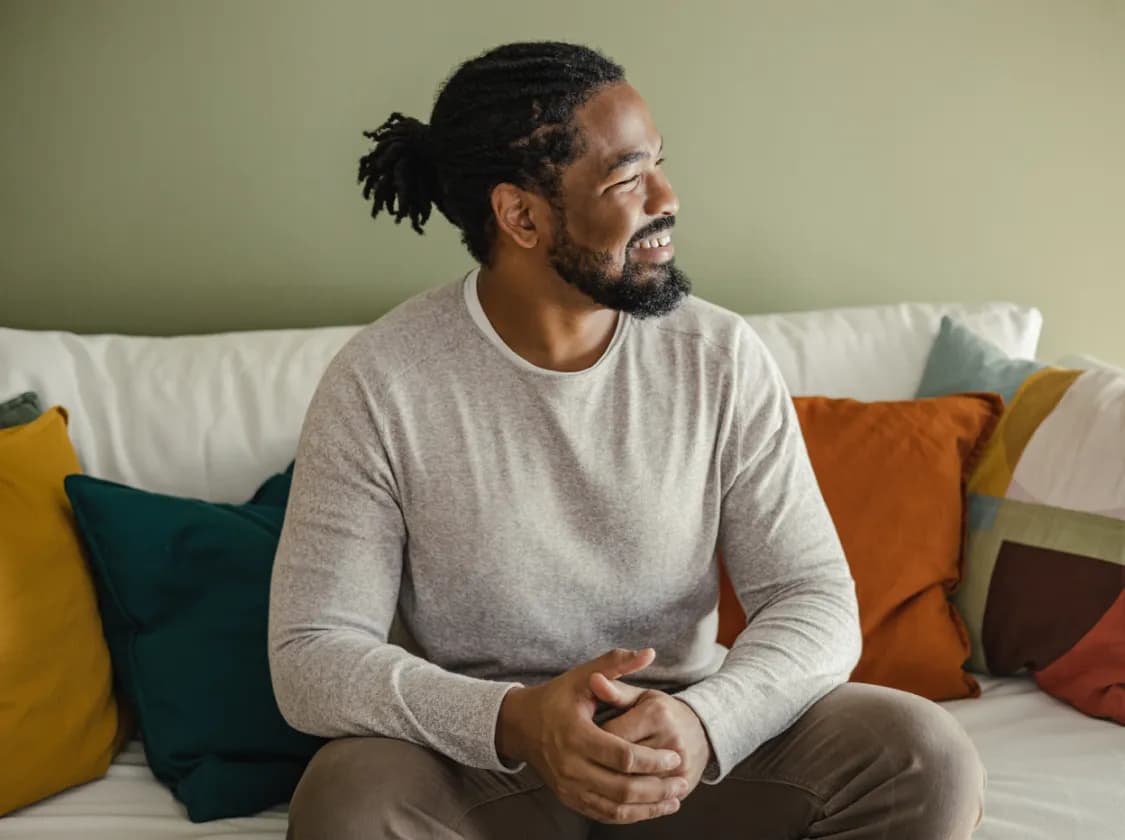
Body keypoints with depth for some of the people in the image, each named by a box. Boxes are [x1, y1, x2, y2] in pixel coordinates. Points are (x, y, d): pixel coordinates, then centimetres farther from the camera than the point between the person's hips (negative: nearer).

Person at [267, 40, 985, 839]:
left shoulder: (722, 357, -6)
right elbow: (312, 653, -14)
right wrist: (512, 720, -32)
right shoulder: (379, 384, -13)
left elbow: (816, 598, -7)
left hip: (697, 743, 3)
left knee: (928, 759, -20)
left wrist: (701, 722, -29)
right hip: (481, 757, -2)